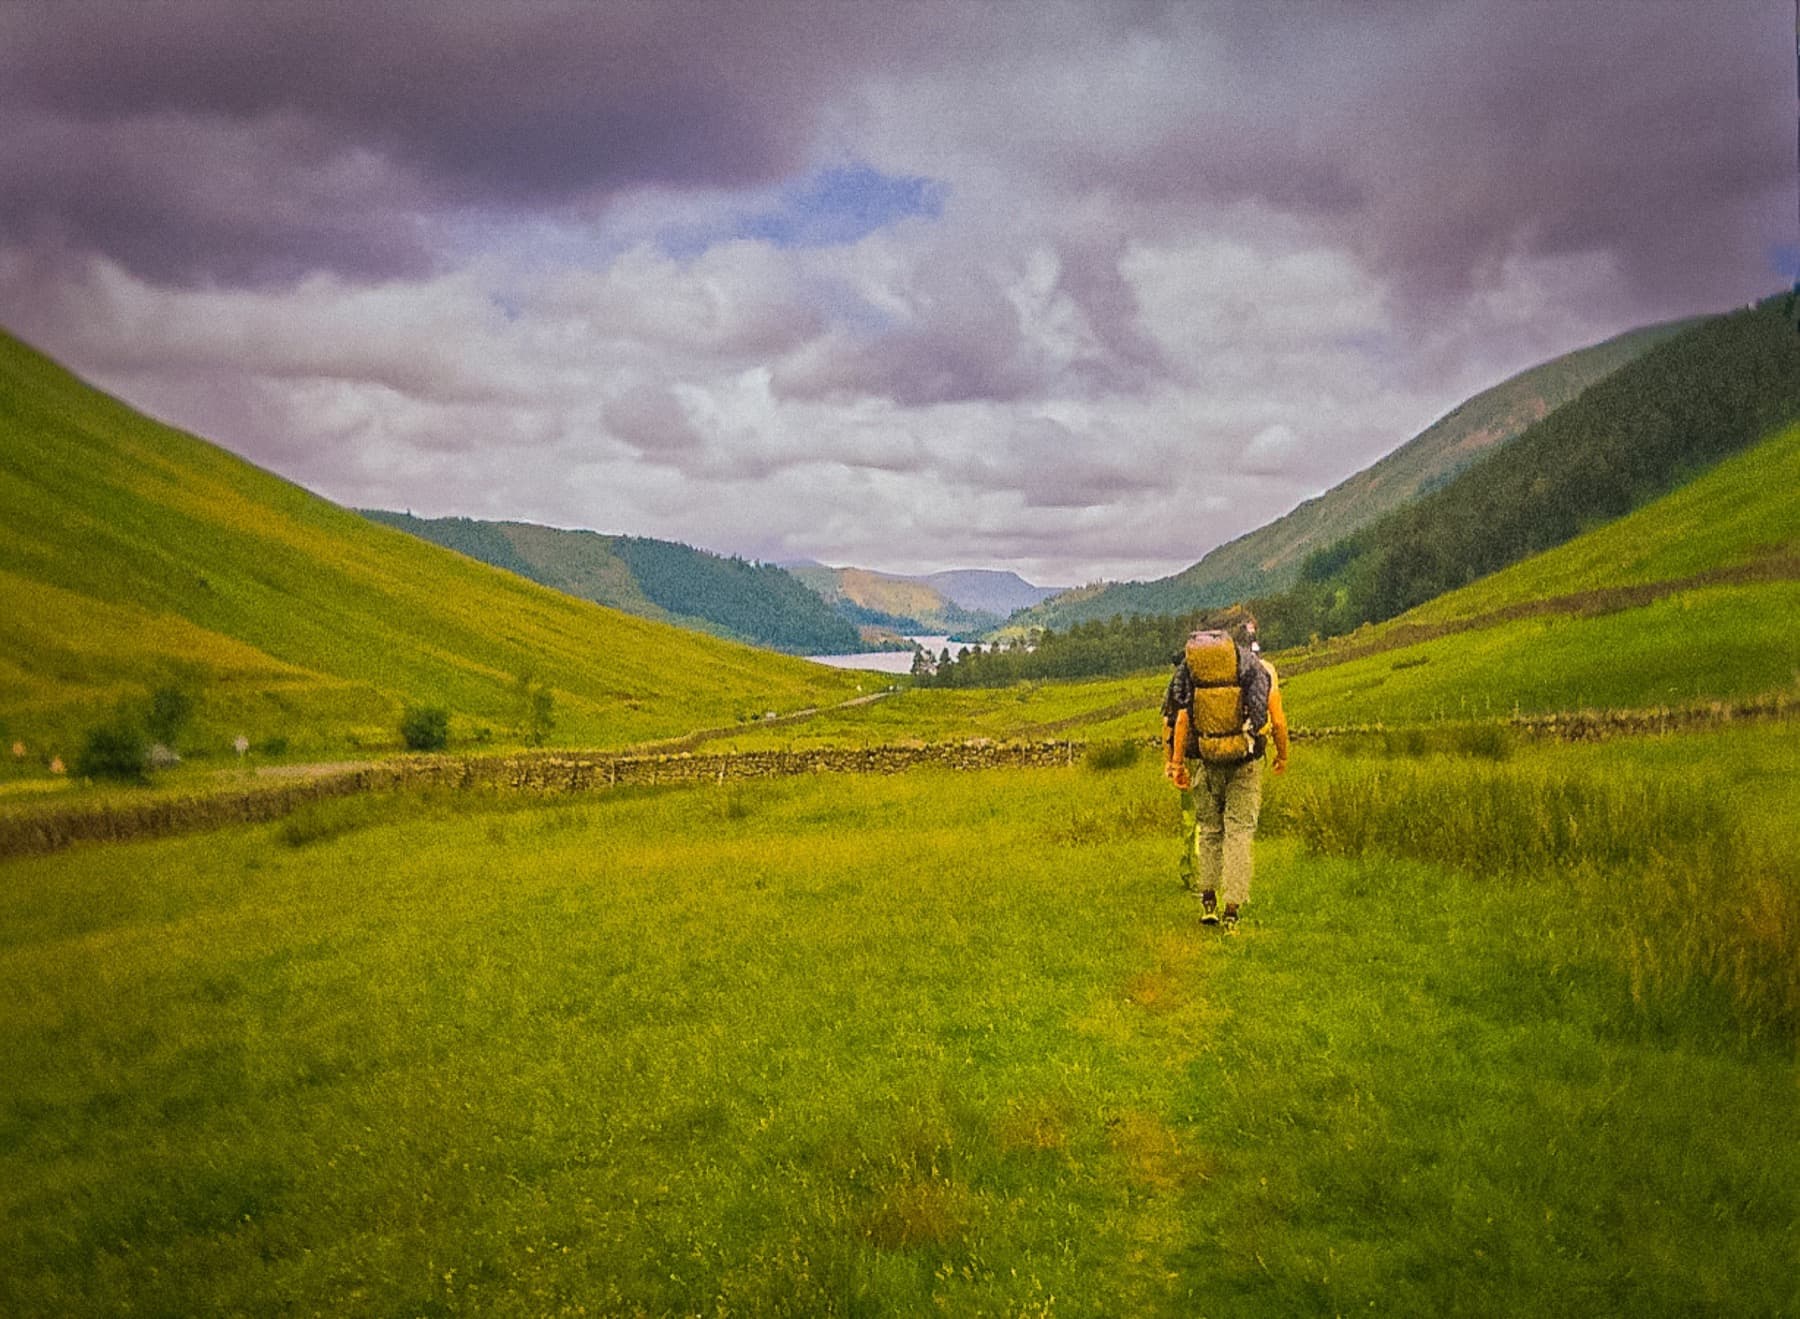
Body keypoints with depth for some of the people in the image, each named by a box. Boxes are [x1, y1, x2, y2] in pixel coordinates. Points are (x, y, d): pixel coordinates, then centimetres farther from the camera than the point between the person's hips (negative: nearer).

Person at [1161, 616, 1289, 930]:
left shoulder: (1192, 667, 4)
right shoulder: (1261, 668, -1)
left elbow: (1182, 717, 1)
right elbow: (1277, 720, 0)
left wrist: (1176, 761, 4)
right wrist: (1282, 755, 15)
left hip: (1205, 762, 2)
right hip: (1246, 763, -2)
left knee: (1209, 829, 16)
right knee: (1239, 831, 2)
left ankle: (1208, 901, 16)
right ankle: (1232, 908, -2)